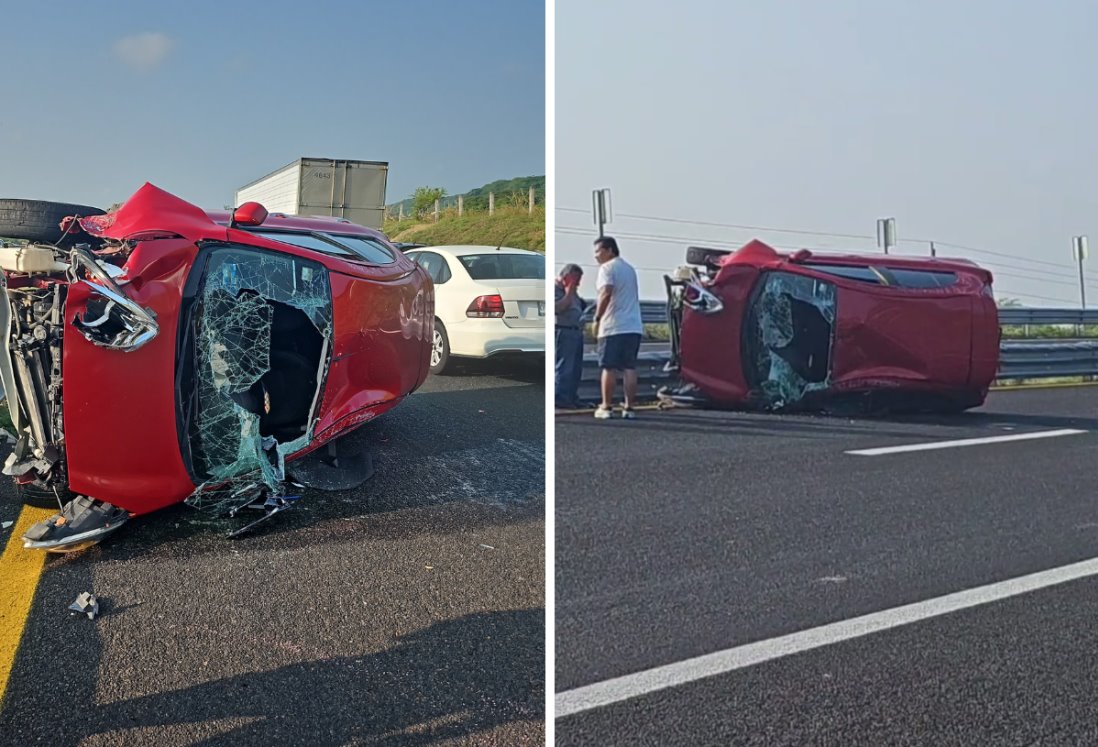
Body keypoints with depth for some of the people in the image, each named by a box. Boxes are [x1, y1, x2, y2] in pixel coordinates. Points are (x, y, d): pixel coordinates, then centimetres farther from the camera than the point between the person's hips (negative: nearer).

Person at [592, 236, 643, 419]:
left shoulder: (607, 268, -6)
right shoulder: (629, 268, 20)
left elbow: (606, 293, -21)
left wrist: (597, 318, -16)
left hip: (612, 327, -7)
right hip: (633, 326, 7)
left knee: (609, 368, 0)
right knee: (629, 368, 5)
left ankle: (606, 407, 2)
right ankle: (629, 407, 5)